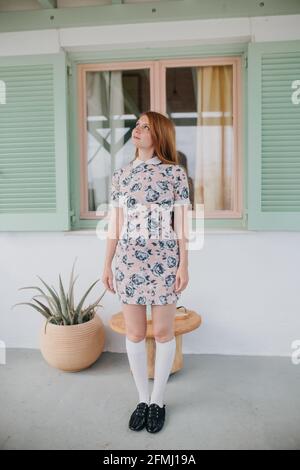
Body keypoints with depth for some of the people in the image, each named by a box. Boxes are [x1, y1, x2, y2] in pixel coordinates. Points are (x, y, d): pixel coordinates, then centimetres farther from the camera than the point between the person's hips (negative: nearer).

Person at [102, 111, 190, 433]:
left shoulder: (175, 173, -1)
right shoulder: (120, 175, 8)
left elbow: (181, 224, -2)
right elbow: (115, 225, 9)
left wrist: (184, 264, -6)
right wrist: (107, 264, 8)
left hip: (164, 261, -3)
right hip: (129, 261, 3)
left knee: (163, 332, 7)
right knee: (134, 333, 9)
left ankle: (158, 400, 28)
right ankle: (143, 398, 29)